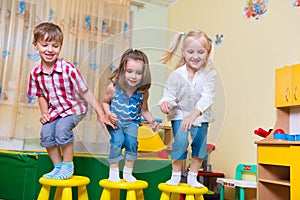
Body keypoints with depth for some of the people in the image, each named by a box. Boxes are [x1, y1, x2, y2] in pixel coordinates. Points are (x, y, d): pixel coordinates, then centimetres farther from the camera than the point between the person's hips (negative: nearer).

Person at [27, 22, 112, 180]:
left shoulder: (68, 69, -23)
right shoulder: (35, 73, -8)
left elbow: (86, 93, -20)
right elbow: (41, 95, 10)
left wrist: (101, 115, -22)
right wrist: (44, 113, -6)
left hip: (75, 108, -5)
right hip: (54, 110, 5)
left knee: (62, 128, -28)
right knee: (46, 133, -14)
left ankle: (68, 165, -5)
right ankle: (58, 166, 10)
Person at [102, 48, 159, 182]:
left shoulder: (143, 91, -14)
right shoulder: (114, 87, -19)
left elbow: (144, 110, 1)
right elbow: (105, 102, -2)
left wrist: (151, 121, -14)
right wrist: (109, 114, -20)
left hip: (132, 122, 2)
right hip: (115, 121, -1)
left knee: (132, 141, -17)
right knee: (118, 141, -20)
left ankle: (128, 172, 8)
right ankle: (113, 171, 4)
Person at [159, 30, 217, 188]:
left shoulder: (209, 73, -17)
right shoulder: (176, 75, -17)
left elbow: (207, 97, -27)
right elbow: (169, 95, -13)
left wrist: (193, 114, -42)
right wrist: (165, 103, -38)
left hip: (201, 115, 2)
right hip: (180, 114, -1)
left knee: (200, 144, 0)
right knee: (180, 142, -13)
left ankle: (192, 177, 20)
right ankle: (175, 175, 9)